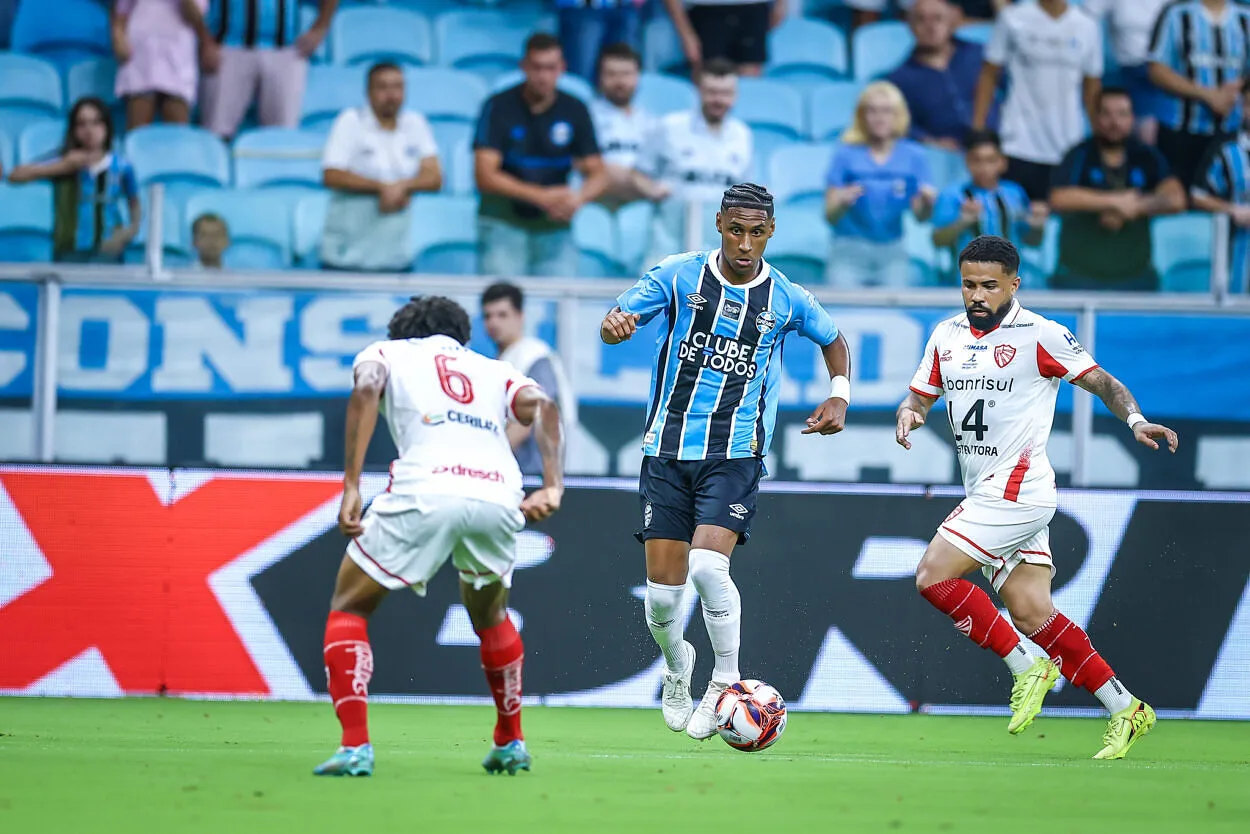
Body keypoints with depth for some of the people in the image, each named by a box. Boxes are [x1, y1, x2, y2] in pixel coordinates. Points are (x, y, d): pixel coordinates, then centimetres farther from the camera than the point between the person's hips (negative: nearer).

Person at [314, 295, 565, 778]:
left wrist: (351, 487, -6)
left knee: (348, 609, 15)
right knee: (490, 615, 33)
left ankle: (355, 747, -1)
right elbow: (542, 407, 10)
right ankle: (510, 743, 36)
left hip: (424, 492, -3)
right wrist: (552, 487, -2)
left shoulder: (384, 353, 25)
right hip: (499, 498, 3)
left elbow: (365, 391, 1)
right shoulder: (494, 371, 32)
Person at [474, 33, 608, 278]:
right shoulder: (499, 108, -6)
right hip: (504, 227, -3)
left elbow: (597, 174, 5)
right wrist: (541, 197, -23)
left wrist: (579, 198, -20)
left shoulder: (575, 111, 3)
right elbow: (485, 176, -12)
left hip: (554, 229, 3)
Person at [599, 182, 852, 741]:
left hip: (735, 455, -1)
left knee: (708, 565, -24)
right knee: (663, 589, -2)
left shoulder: (786, 300, 2)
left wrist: (839, 396, 4)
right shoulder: (678, 275, -1)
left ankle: (726, 681, -3)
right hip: (668, 450, 1)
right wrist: (614, 325, -26)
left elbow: (833, 340, 21)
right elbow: (617, 321, -1)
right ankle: (676, 667, 30)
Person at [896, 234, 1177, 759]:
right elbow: (920, 396, 21)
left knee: (933, 575, -16)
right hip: (985, 496, 7)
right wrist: (909, 415, -3)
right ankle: (1125, 710, 6)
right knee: (1031, 613, 1)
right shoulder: (946, 336, 13)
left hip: (1018, 487, -7)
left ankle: (1027, 667, -5)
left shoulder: (1039, 335, -7)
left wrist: (1135, 420, -23)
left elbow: (1103, 382, -5)